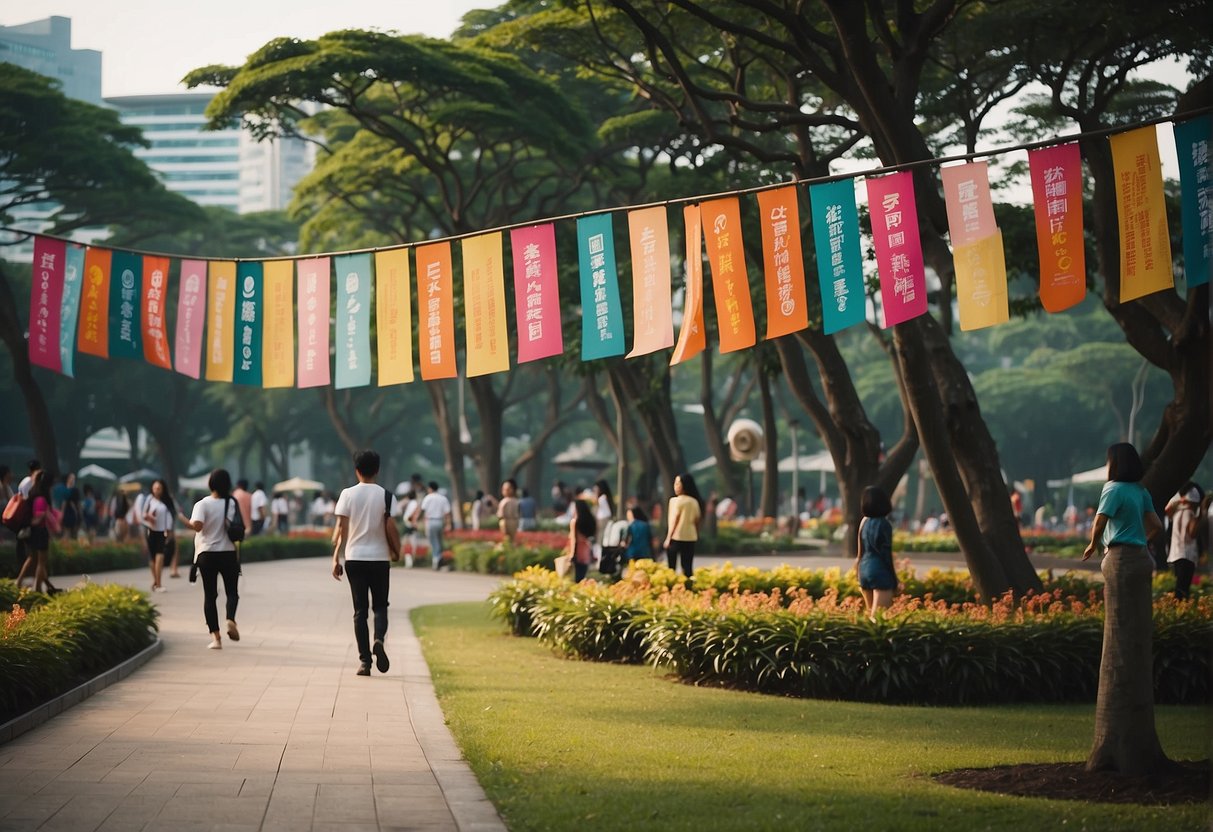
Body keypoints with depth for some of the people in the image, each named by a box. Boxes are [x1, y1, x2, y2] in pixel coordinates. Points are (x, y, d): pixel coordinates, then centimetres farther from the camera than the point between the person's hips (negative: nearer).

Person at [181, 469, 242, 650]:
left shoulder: (202, 504, -9)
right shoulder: (232, 504, 1)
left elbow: (197, 526, -23)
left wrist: (184, 519, -7)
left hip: (207, 554, -1)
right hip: (228, 554, 1)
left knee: (209, 596, 6)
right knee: (232, 592, 11)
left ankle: (215, 637, -1)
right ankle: (231, 619, -19)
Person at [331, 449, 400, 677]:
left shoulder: (348, 494, -2)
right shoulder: (385, 495, -3)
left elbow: (341, 528, -5)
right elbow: (390, 528, -5)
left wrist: (336, 558, -2)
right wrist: (396, 551, 11)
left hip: (354, 558, 0)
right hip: (380, 558, 0)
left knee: (360, 610, 6)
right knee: (380, 606, 11)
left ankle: (364, 660, 1)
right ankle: (379, 640, -18)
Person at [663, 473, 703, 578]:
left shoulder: (675, 500, -8)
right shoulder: (694, 501, 7)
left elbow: (674, 520, -9)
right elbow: (697, 521, 9)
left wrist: (668, 538, -4)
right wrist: (696, 535, 17)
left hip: (676, 537, -5)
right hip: (691, 537, 5)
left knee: (671, 567, 2)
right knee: (688, 567, 6)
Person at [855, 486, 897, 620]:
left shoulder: (864, 521, 8)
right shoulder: (883, 524, -10)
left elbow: (860, 552, 12)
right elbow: (886, 553, -11)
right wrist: (894, 579, -4)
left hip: (864, 569, 7)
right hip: (881, 571, -7)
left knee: (870, 614, 18)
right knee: (878, 617, -10)